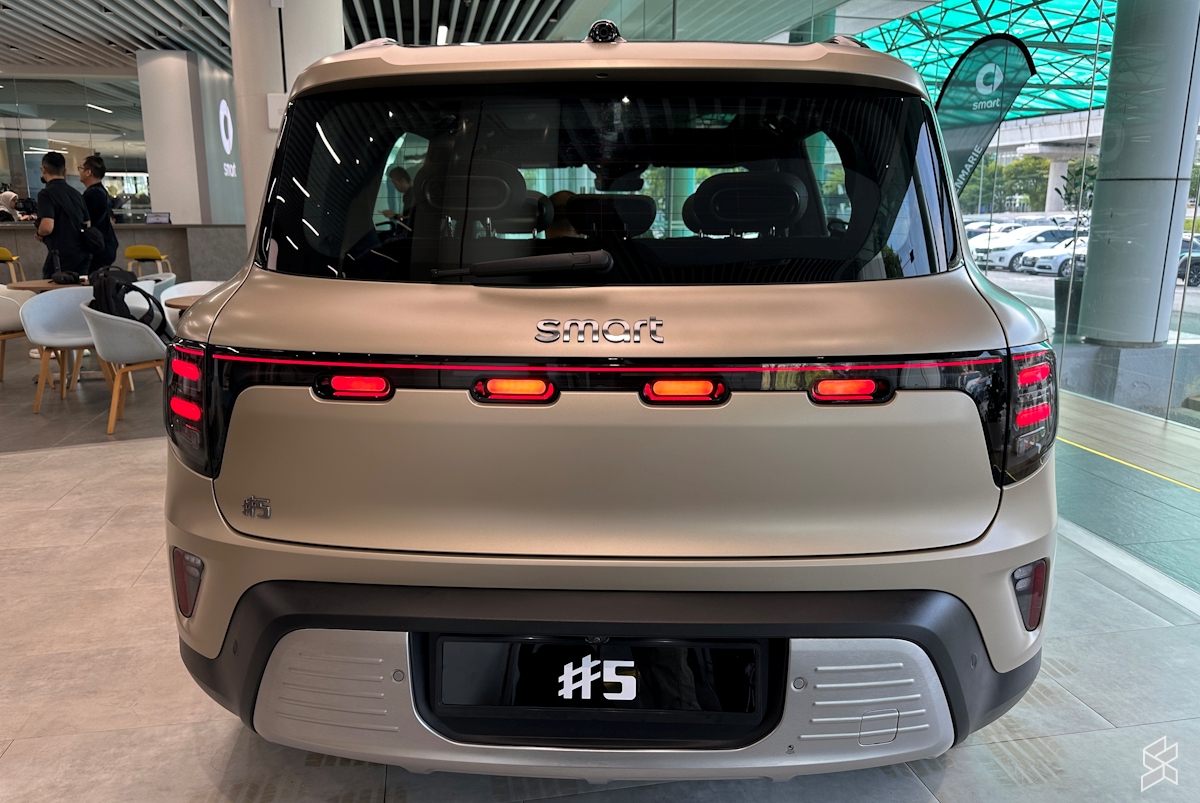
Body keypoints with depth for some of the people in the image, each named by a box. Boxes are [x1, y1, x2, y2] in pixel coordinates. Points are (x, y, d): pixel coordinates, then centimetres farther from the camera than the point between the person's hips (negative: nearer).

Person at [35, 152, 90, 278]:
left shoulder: (46, 194, -9)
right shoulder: (76, 193, 13)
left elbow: (47, 227, -20)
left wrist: (40, 234, 0)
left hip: (61, 258, -6)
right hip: (82, 255, 6)